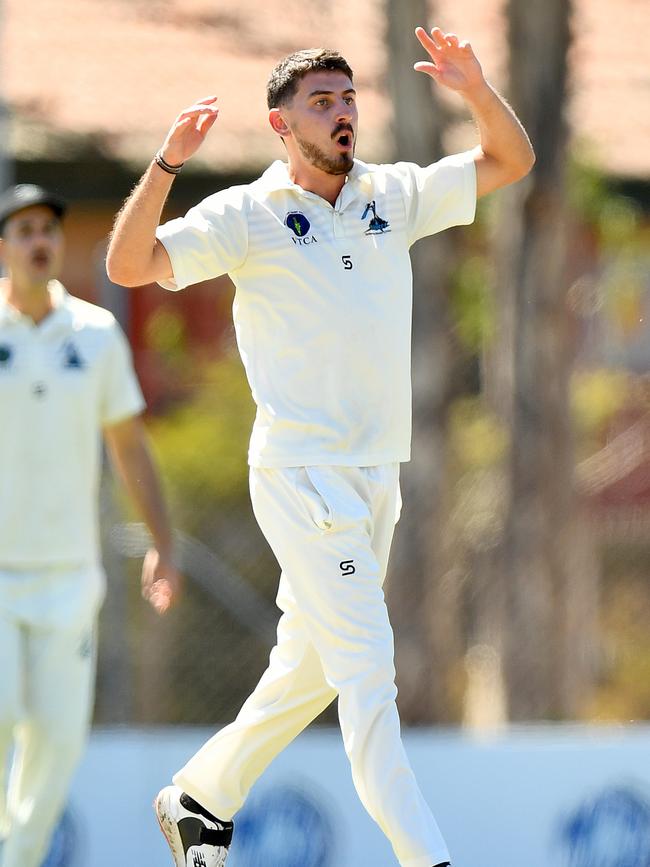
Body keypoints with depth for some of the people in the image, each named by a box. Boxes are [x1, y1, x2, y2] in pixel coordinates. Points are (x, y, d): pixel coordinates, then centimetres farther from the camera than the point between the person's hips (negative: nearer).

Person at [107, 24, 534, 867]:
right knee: (367, 670, -11)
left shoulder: (395, 196, 9)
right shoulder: (246, 215, -5)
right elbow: (129, 265, -14)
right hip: (300, 475, -6)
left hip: (377, 475, 6)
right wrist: (167, 163, -27)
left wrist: (477, 91, -8)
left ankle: (199, 798, 31)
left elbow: (511, 160, 12)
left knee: (310, 667, 14)